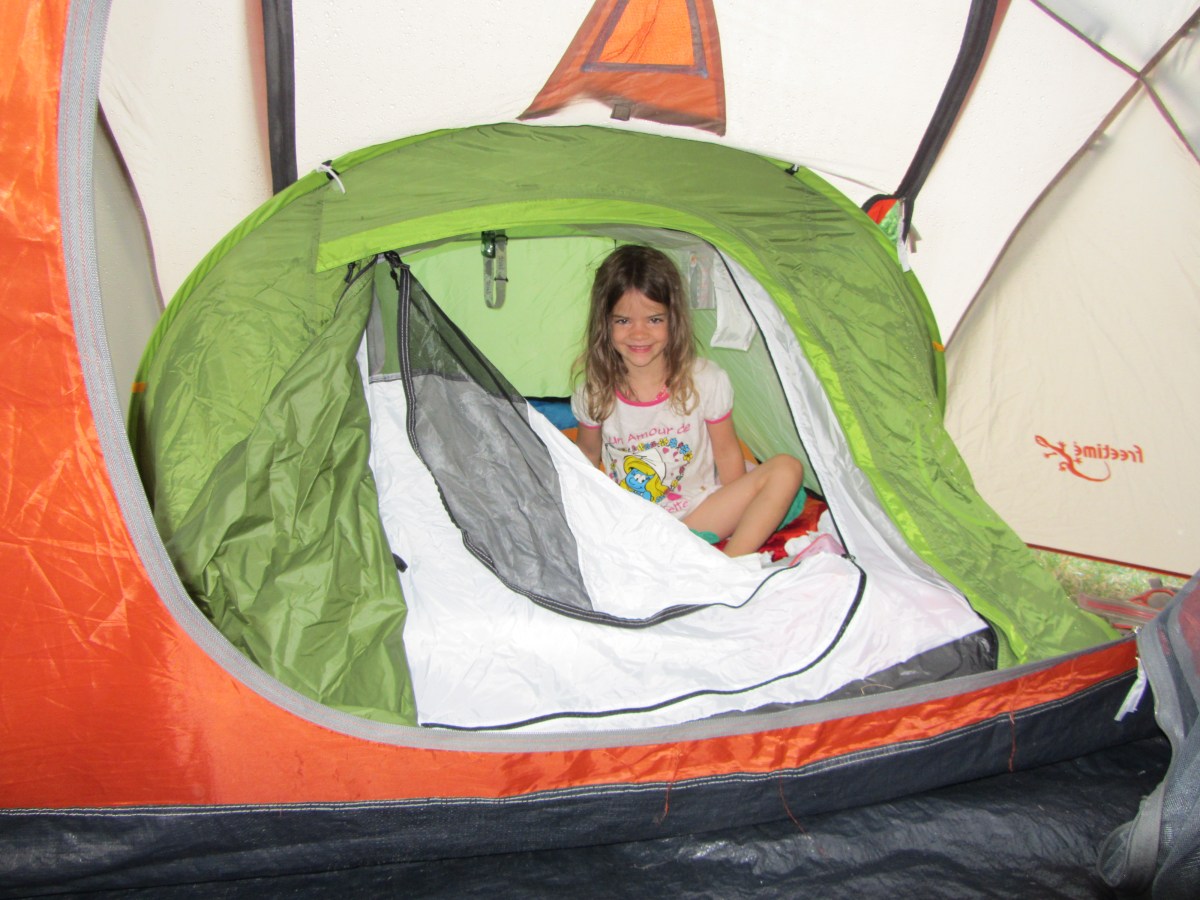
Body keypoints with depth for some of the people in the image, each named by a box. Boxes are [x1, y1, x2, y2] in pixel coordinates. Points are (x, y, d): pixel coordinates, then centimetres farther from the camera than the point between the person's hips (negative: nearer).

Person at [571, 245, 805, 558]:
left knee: (786, 468, -20)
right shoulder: (593, 392, -7)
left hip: (700, 516, 0)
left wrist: (736, 514, -2)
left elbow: (727, 453, -1)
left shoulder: (707, 381, -11)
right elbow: (587, 456, 8)